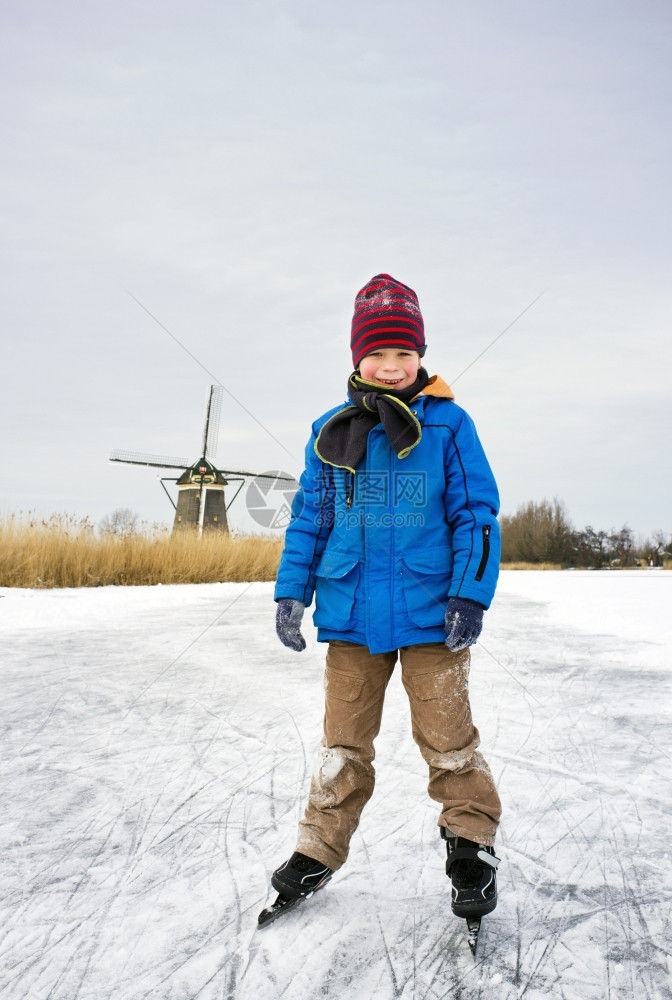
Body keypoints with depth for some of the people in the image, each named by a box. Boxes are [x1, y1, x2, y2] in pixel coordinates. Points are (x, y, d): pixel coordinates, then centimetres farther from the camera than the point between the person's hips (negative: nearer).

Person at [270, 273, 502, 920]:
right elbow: (308, 517, 11)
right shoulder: (330, 432, 6)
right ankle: (320, 848, 31)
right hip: (350, 614, 3)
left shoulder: (447, 424, -1)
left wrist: (471, 594, -9)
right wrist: (291, 590, 5)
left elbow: (476, 514, -1)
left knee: (447, 738, 7)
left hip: (431, 613, -2)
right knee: (343, 742, 14)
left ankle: (471, 846, 29)